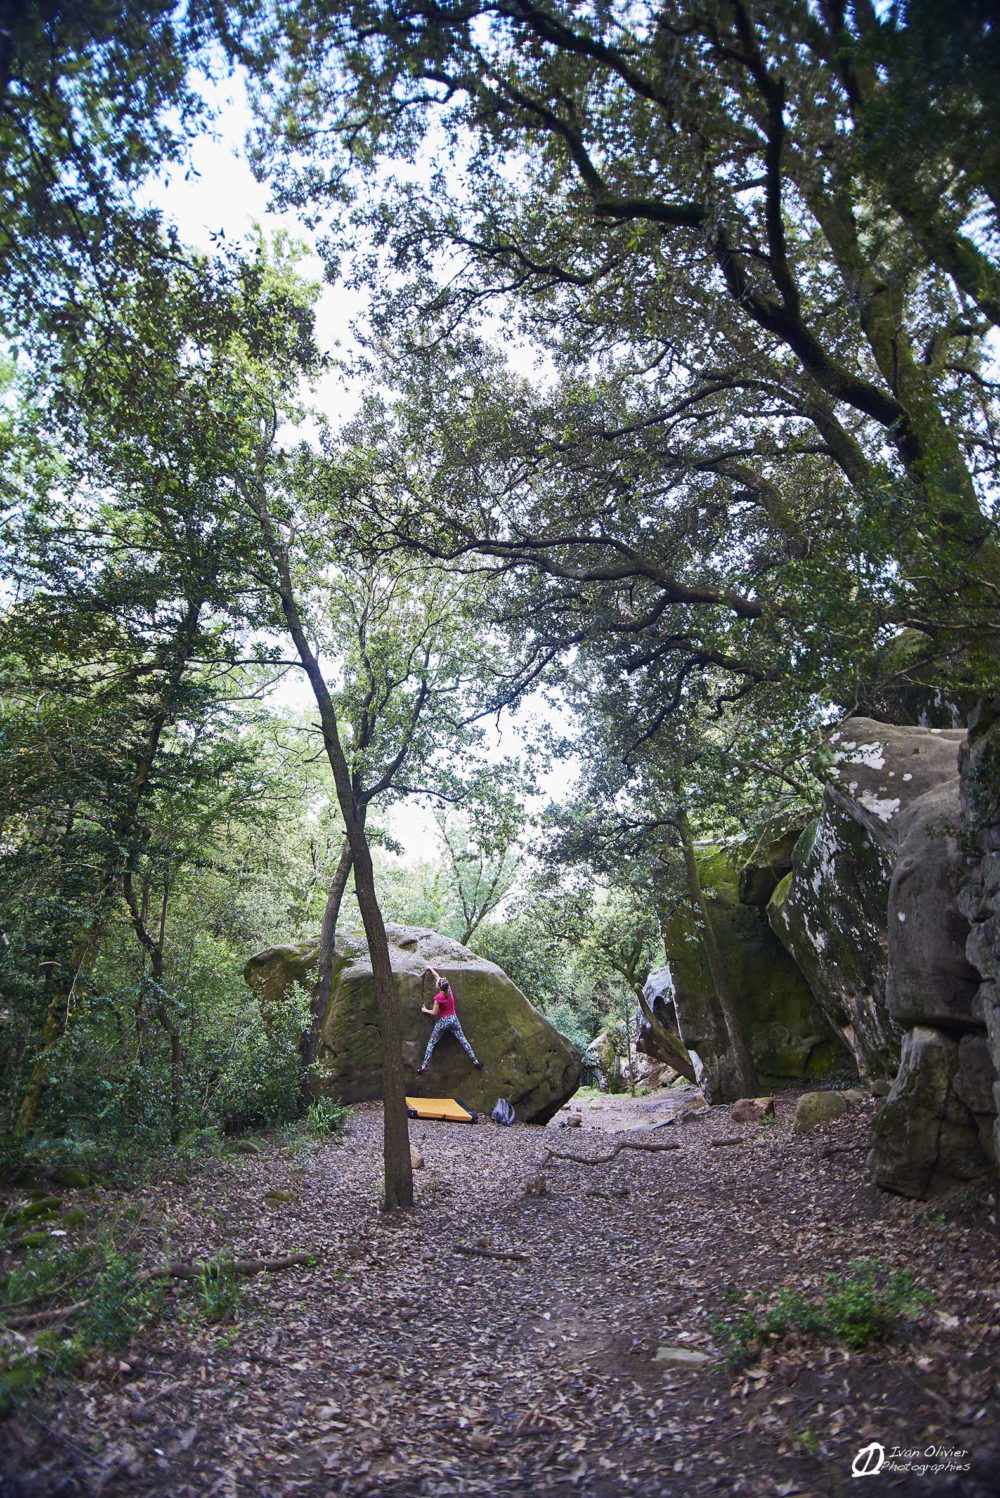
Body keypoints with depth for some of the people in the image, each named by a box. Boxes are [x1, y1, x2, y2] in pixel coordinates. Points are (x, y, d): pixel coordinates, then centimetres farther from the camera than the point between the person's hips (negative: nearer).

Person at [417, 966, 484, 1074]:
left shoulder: (438, 997, -24)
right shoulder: (449, 989, -8)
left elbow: (434, 1012, -13)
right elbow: (438, 977, 7)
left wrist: (425, 1010, 4)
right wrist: (431, 969, 19)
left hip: (443, 1021, -5)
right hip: (453, 1019, 5)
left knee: (431, 1043, 8)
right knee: (463, 1040, 12)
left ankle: (423, 1066, 7)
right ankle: (475, 1061, 10)